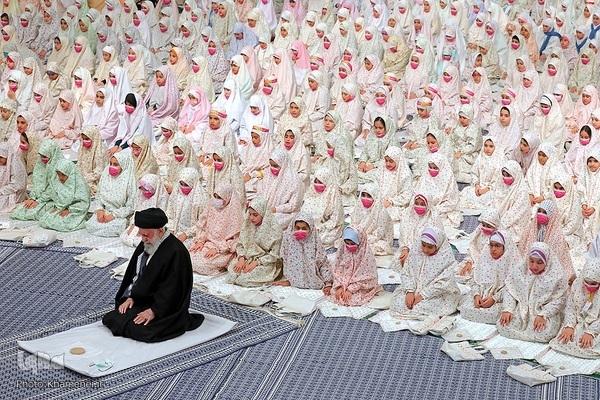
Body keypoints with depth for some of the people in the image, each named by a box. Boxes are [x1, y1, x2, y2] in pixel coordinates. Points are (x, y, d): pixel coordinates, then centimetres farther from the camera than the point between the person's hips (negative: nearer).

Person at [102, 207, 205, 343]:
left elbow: (171, 289, -22)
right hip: (142, 300, 8)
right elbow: (134, 274, 11)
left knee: (137, 329, -23)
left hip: (164, 307, -8)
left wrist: (154, 311, -23)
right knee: (111, 318, -3)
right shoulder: (146, 244, 3)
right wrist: (130, 297, -1)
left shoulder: (176, 252, -23)